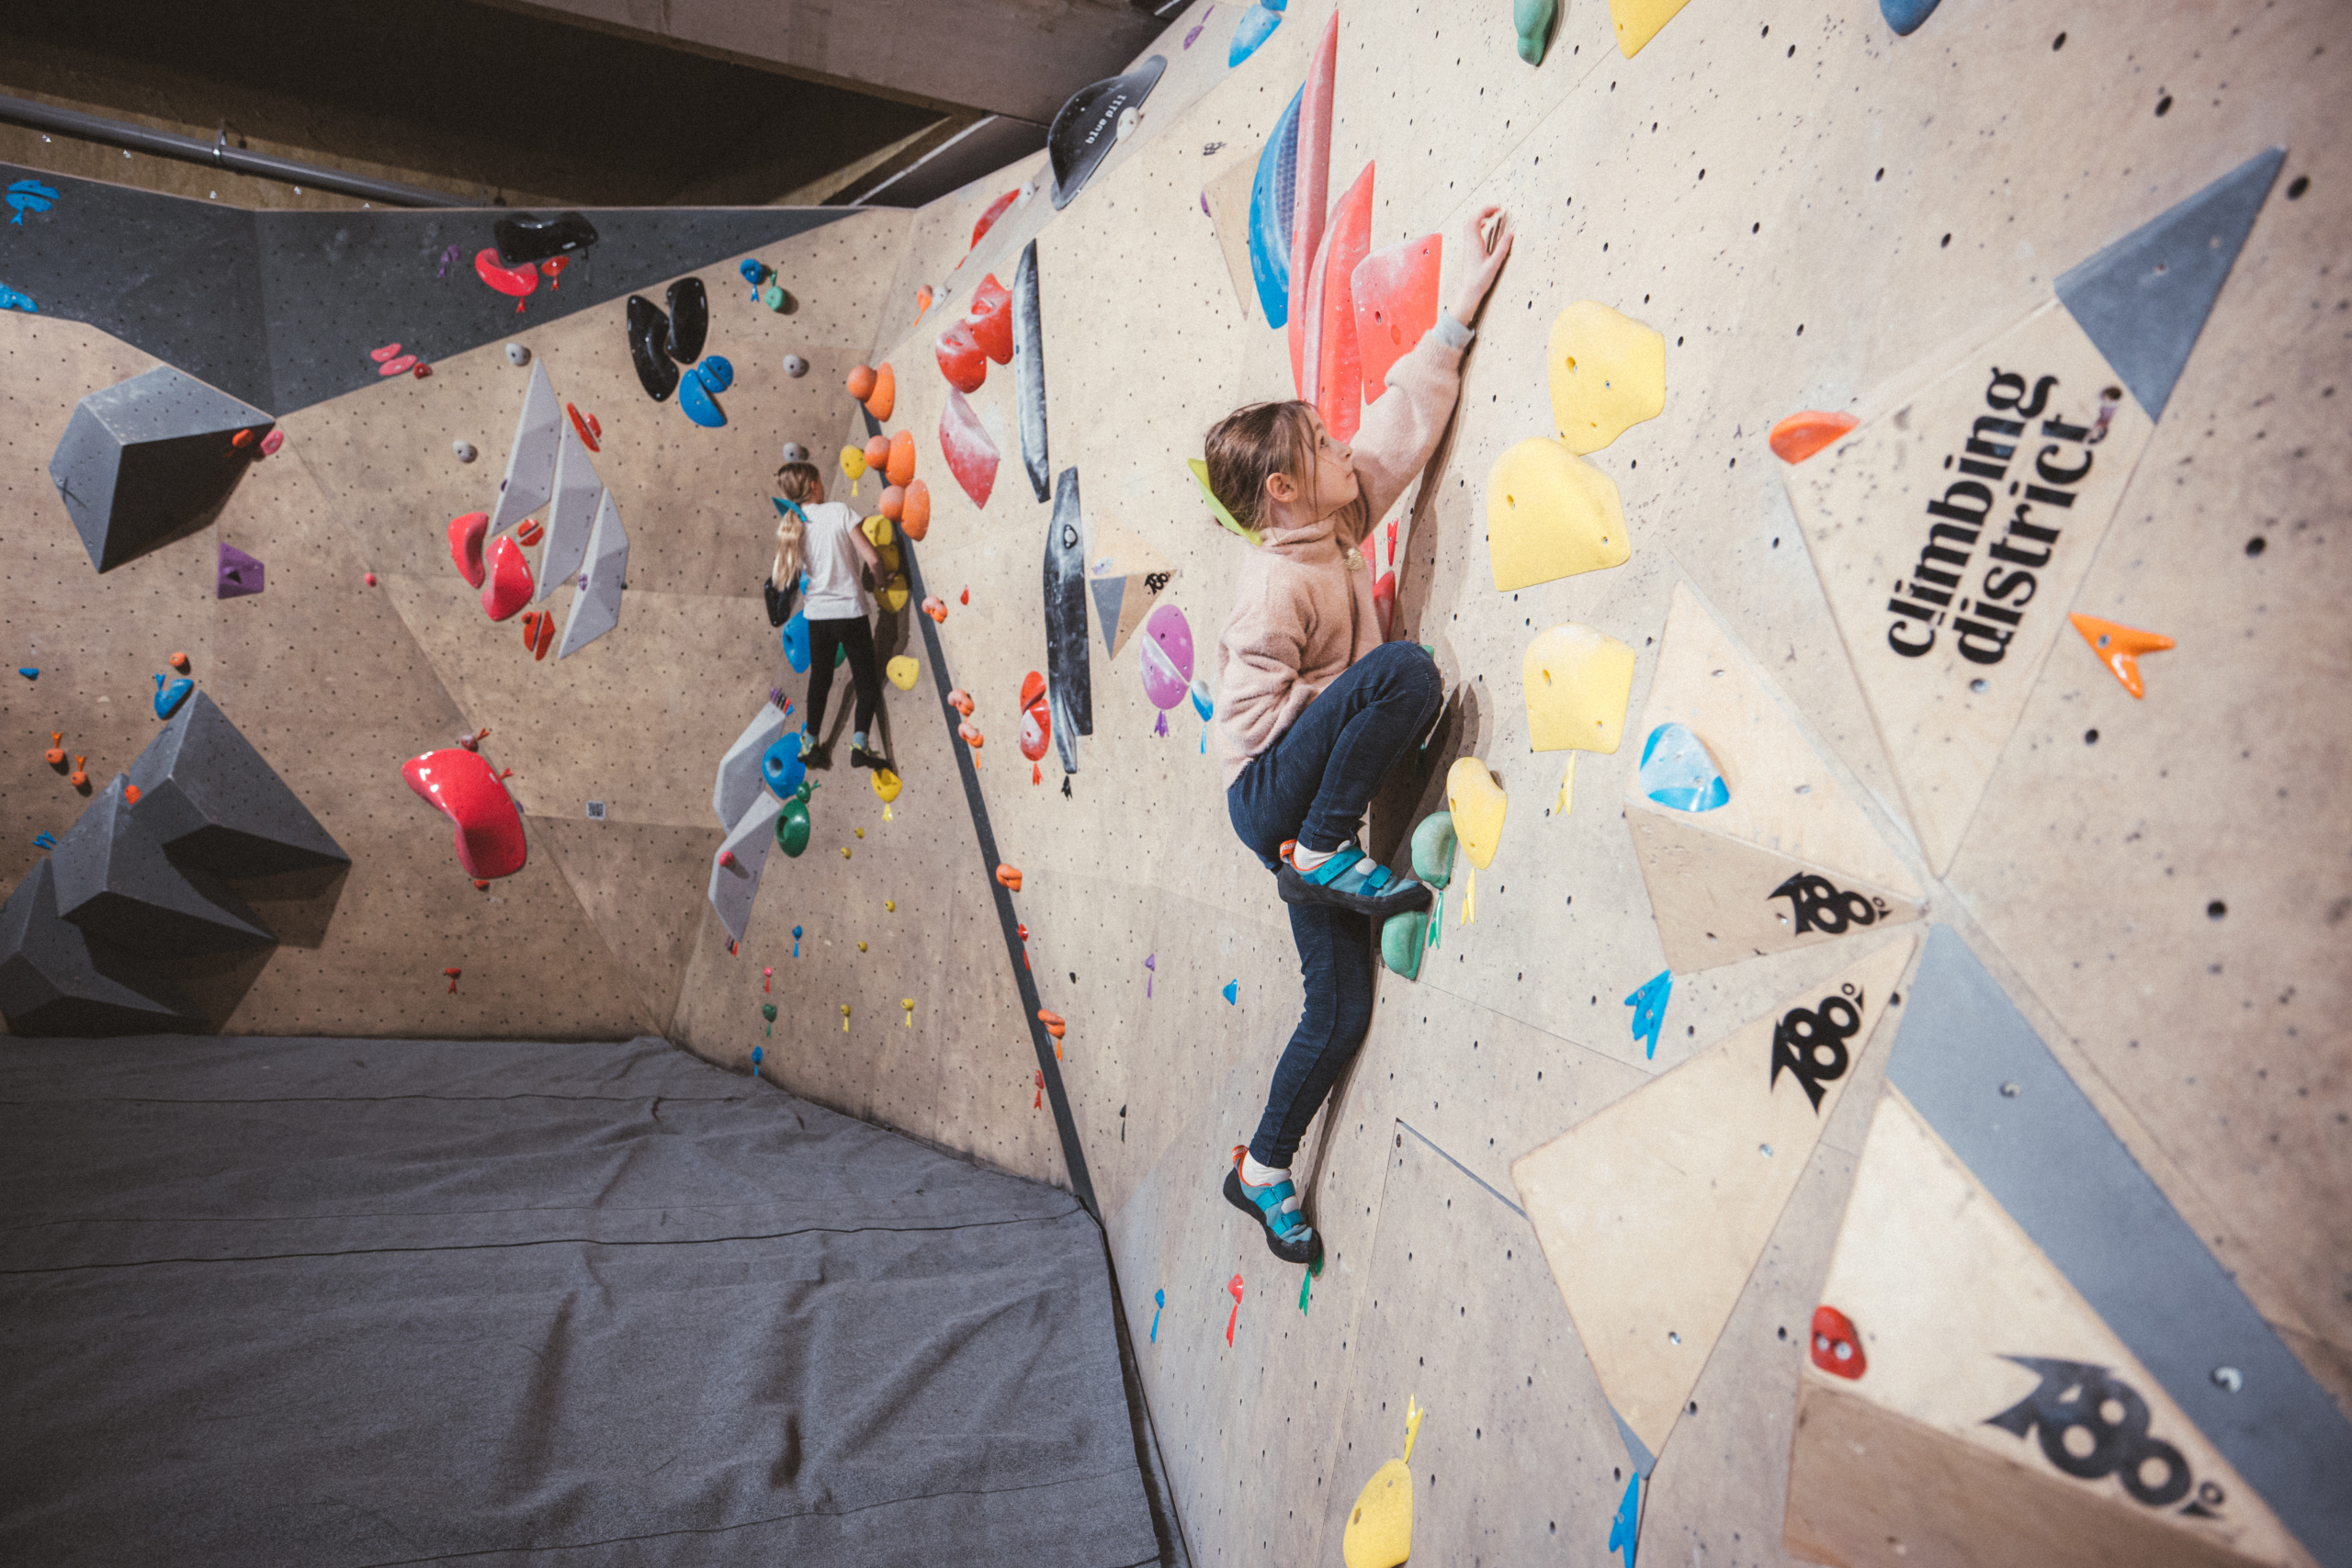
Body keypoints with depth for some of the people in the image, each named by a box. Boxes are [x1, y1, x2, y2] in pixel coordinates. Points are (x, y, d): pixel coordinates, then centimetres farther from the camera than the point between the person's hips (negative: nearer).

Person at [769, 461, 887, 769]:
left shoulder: (789, 525, 2)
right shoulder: (839, 511, -10)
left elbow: (778, 577, 4)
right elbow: (872, 559, -14)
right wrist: (880, 575, 5)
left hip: (816, 613, 4)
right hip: (850, 609, -4)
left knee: (819, 678, 21)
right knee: (867, 681, 5)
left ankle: (810, 744, 25)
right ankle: (859, 744, -8)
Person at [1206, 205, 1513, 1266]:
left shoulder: (1339, 527, 4)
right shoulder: (1276, 584, -17)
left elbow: (1405, 418, 8)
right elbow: (1253, 715, -19)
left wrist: (1461, 307, 7)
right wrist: (1374, 707, -15)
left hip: (1310, 799, 8)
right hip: (1272, 798, -8)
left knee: (1342, 1010, 9)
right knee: (1406, 670, -28)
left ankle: (1263, 1169, 28)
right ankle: (1326, 851, -17)